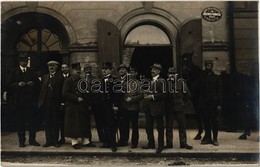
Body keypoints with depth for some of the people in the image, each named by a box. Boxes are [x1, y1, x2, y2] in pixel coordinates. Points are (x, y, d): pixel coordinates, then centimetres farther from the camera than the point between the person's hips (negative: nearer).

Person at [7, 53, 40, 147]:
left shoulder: (31, 71, 9)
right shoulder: (14, 72, 6)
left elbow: (37, 82, 10)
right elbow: (9, 85, 1)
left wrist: (33, 83, -10)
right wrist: (18, 84, -16)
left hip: (30, 100, 1)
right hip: (19, 100, -1)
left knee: (32, 120, 2)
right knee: (20, 121, 5)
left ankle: (32, 140, 12)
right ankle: (21, 141, 15)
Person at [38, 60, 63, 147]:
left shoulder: (60, 76, 0)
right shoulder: (45, 77, 14)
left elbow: (62, 89, -6)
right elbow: (42, 90, 11)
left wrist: (60, 101, -14)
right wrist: (40, 102, 3)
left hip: (56, 103, -4)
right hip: (46, 103, 4)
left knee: (55, 122, 5)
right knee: (47, 123, 8)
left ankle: (55, 141, 14)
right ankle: (49, 140, 16)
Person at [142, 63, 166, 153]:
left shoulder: (161, 81, -9)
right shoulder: (150, 81, 16)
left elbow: (164, 94, -16)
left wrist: (152, 97, -19)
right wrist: (145, 95, 5)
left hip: (157, 108, -8)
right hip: (149, 108, 8)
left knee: (160, 127, 3)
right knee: (148, 126, 13)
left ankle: (160, 146, 14)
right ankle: (151, 143, 29)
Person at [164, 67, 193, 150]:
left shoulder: (181, 82, -1)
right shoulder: (166, 82, 0)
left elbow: (188, 95, 7)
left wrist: (181, 102, 8)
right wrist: (166, 103, 4)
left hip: (179, 108, 0)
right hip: (169, 108, 1)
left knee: (182, 126, 5)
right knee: (169, 127, 6)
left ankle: (183, 143, 16)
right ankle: (169, 144, 16)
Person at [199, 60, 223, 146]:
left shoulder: (216, 78, 3)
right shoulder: (202, 78, 10)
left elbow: (219, 91, 0)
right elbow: (200, 90, 9)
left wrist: (219, 103, -7)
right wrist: (200, 102, 1)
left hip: (213, 103, -2)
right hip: (204, 103, 3)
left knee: (214, 121, 2)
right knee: (206, 120, 6)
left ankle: (215, 139, 10)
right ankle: (207, 138, 15)